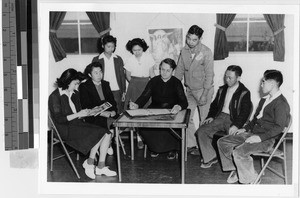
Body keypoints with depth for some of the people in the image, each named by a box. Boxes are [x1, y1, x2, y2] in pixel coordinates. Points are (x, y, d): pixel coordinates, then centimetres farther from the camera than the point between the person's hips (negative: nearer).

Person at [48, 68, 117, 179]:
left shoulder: (74, 94, 15)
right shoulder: (55, 96, -9)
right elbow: (59, 119, -15)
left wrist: (88, 112, 0)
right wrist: (78, 114, -17)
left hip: (78, 124, 8)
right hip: (65, 129, -8)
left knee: (107, 134, -13)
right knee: (99, 133, -23)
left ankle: (101, 167, -12)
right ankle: (89, 163, -9)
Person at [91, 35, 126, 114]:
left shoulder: (118, 59, 9)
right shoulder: (96, 60, 4)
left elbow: (122, 76, 11)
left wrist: (123, 92, 6)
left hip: (117, 91, 1)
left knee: (118, 114, -2)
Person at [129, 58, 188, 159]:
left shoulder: (176, 83, 4)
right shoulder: (154, 81, 10)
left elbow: (184, 101, -8)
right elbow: (144, 96, 1)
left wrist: (179, 106, -34)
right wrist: (137, 105, -22)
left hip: (171, 113, -2)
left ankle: (172, 148, -3)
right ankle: (156, 147, 1)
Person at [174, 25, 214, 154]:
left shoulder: (206, 52, -15)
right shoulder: (184, 51, 1)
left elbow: (209, 74, -15)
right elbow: (179, 71, 8)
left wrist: (205, 94, -19)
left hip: (203, 90, -5)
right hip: (190, 90, 5)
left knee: (204, 120, 0)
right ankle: (191, 145, 14)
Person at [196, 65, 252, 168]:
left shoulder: (244, 93, -4)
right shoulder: (222, 89, 17)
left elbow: (245, 112, -13)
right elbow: (214, 104, 24)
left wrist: (236, 126, -26)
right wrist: (211, 116, 5)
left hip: (233, 119, -6)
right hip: (220, 117, 6)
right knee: (201, 131, -13)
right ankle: (210, 157, -3)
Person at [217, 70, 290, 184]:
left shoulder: (281, 103, -13)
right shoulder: (264, 100, 18)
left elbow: (279, 127, -21)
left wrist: (260, 137, -26)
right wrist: (245, 128, 13)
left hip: (267, 139, -10)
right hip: (252, 133, 10)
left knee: (238, 152, -31)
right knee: (222, 142, 3)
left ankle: (251, 179, -11)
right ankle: (237, 170, 9)